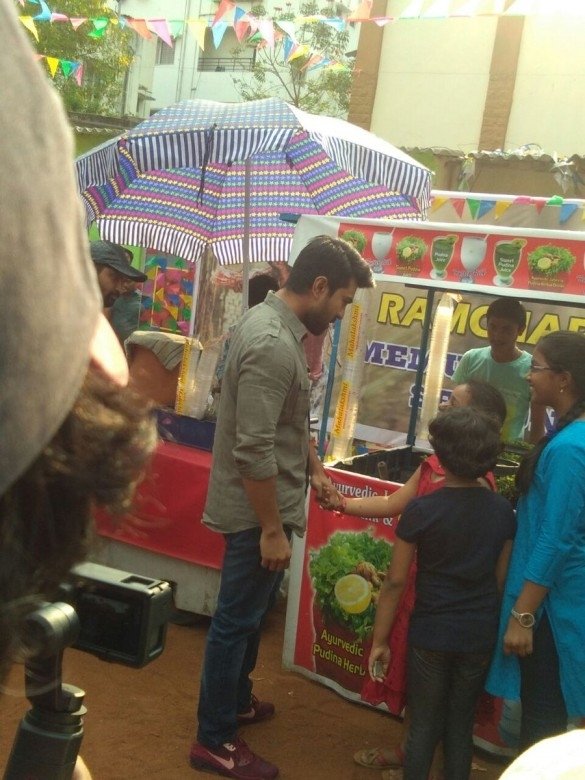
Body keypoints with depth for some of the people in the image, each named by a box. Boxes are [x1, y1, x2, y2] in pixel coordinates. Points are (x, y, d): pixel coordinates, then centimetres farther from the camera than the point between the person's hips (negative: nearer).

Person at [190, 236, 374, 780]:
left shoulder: (276, 324, 7)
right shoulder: (273, 344, -26)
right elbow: (254, 451, -28)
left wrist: (314, 467, 20)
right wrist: (273, 529, -21)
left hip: (265, 505, 10)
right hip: (257, 511, -10)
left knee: (250, 613, 24)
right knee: (237, 621, 5)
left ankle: (236, 701, 43)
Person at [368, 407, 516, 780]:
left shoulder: (422, 510, -16)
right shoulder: (504, 511, -5)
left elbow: (395, 582, -12)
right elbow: (502, 580, 2)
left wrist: (380, 640, -3)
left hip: (431, 633, -3)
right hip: (480, 636, 3)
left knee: (425, 724, 13)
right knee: (461, 724, 17)